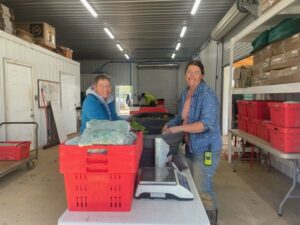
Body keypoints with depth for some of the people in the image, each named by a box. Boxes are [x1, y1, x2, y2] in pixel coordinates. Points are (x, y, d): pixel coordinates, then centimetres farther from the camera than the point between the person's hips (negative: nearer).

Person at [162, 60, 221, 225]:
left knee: (202, 189, -2)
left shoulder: (207, 95, -17)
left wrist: (179, 128, -31)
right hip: (191, 147, 8)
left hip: (205, 148, -8)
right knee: (193, 185, 18)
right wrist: (170, 124, 3)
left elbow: (206, 124, -27)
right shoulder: (185, 94, 8)